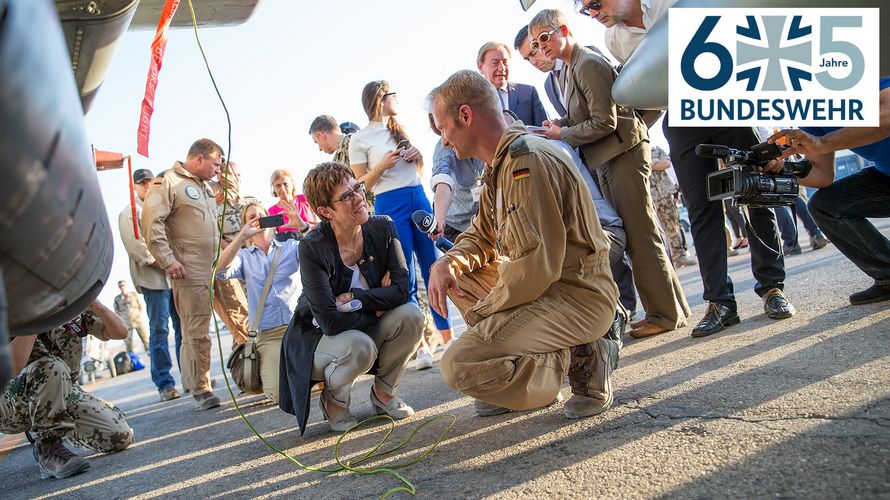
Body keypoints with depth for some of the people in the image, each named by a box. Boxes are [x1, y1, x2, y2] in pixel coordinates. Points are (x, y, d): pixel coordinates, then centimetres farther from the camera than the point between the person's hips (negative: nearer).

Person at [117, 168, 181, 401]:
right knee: (159, 330, -5)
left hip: (175, 275, 5)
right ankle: (164, 383, -2)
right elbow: (136, 246, -6)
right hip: (153, 278, -5)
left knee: (183, 326, 4)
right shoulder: (129, 213, 6)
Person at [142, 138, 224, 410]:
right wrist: (168, 260, -18)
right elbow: (151, 222, -15)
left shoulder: (206, 188, 22)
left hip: (217, 267, 8)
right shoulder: (169, 183, -5)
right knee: (196, 331, -6)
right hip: (190, 272, -8)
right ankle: (200, 389, 3)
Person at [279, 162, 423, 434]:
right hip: (318, 339, -4)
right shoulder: (312, 248, -24)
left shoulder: (383, 228, -12)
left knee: (411, 315, -24)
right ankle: (333, 399, 0)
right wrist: (377, 307, -16)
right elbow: (330, 321, -28)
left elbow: (401, 290, -18)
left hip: (368, 331, 4)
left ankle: (383, 392, 1)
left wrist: (350, 299, -26)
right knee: (359, 346, -36)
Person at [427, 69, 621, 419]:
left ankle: (582, 361, -4)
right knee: (455, 274, 18)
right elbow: (482, 237, 20)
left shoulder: (527, 160, -20)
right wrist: (447, 263, -2)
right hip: (546, 286, 10)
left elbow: (539, 264, -26)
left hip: (578, 297, -10)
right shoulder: (499, 165, 13)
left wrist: (484, 310, -12)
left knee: (459, 365, -21)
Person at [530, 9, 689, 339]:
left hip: (623, 153, -10)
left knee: (640, 234, -6)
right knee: (628, 236, 11)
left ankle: (667, 313, 3)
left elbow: (604, 122, -20)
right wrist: (559, 126, 1)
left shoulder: (589, 64, -15)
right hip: (606, 160, 10)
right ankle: (667, 310, 18)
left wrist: (562, 134, -12)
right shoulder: (569, 68, 14)